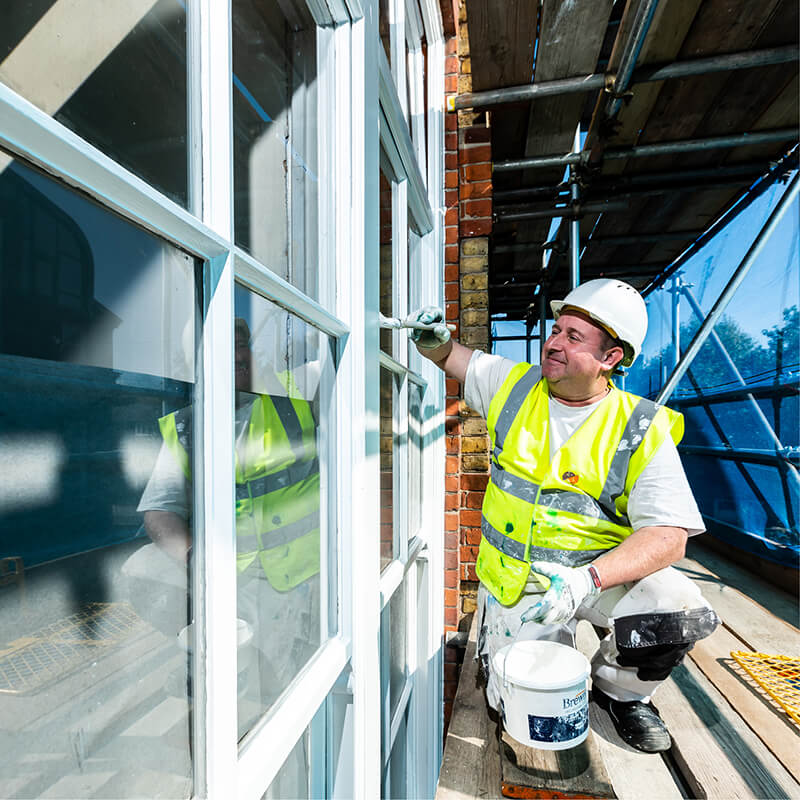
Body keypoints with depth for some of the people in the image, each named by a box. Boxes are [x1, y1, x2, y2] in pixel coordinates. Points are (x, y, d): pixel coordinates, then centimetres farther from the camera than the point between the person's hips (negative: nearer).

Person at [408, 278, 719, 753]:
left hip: (604, 569, 0)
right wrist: (433, 337, -15)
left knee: (681, 614, -28)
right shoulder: (514, 384, -4)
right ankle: (502, 635, 28)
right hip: (516, 578, 1)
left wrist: (589, 579, -33)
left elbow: (668, 535, -16)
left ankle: (618, 689, 6)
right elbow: (451, 357, 10)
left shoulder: (644, 431, -11)